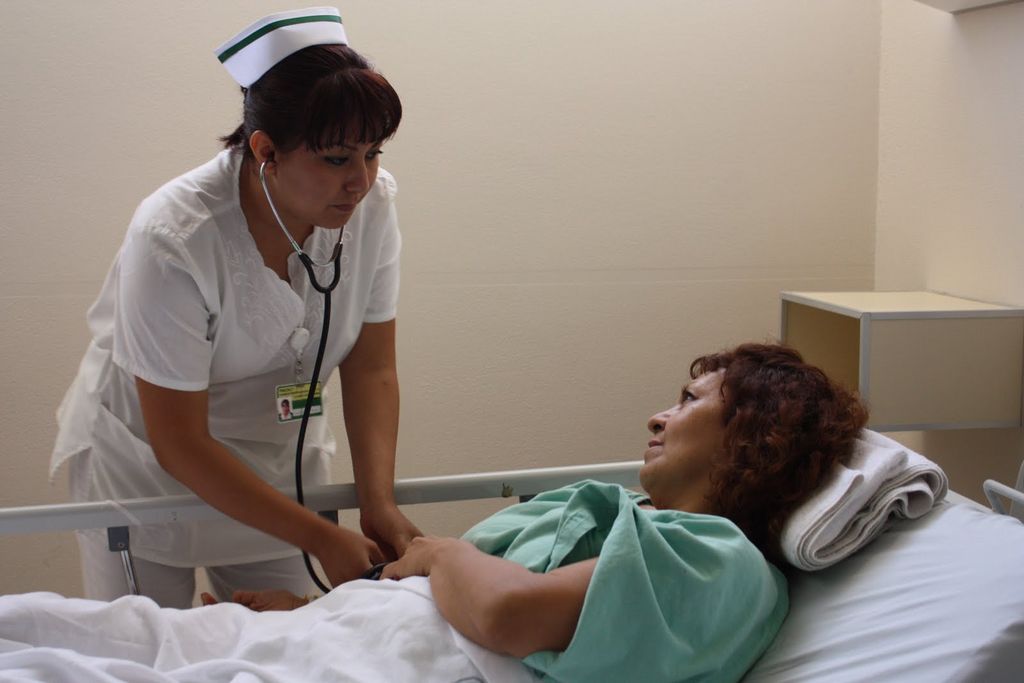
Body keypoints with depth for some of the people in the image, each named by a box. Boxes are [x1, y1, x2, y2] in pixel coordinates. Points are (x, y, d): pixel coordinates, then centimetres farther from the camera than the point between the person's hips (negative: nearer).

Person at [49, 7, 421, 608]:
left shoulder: (372, 203, -16)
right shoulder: (173, 241, -31)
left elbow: (371, 370, -10)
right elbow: (177, 443, -26)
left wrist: (379, 505, -23)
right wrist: (322, 538, -26)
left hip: (278, 461, 4)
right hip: (147, 467, -3)